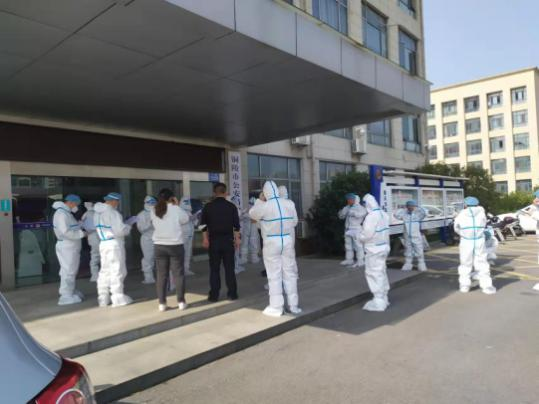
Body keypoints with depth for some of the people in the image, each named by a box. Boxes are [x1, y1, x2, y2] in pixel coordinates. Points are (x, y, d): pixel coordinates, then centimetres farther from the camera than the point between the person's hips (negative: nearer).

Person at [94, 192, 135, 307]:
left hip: (103, 244, 8)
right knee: (117, 271, 1)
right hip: (114, 244, -8)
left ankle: (103, 299, 20)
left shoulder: (97, 213, 11)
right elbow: (120, 231, -20)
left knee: (105, 271, 14)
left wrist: (126, 223, 13)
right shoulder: (112, 213, -16)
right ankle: (118, 298, 6)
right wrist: (128, 225, 0)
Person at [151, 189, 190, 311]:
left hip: (159, 246, 3)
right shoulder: (176, 209, -9)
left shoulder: (154, 211, 1)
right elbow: (186, 219, 4)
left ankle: (162, 303, 11)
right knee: (178, 274, 7)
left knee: (161, 275, 9)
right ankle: (181, 302, 11)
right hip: (175, 245, -3)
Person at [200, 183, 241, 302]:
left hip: (214, 240, 0)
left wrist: (205, 239, 7)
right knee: (229, 267, 7)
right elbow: (236, 225, -1)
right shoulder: (231, 206, -1)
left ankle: (214, 295, 9)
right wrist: (237, 239, 7)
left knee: (214, 269, 6)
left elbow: (204, 225, 1)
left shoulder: (208, 207, 0)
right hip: (228, 240, 0)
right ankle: (232, 293, 11)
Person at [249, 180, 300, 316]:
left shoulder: (264, 206, -12)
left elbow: (252, 214, 6)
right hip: (288, 242, 4)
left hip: (272, 243, -3)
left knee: (274, 275, 4)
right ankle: (293, 305, 18)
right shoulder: (289, 203, 0)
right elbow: (294, 221, 7)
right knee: (290, 273, 11)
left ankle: (276, 307, 8)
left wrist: (260, 200, 14)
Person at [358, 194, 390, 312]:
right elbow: (384, 231, 9)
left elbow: (366, 234, -21)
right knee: (381, 272, 18)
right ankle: (383, 298, 30)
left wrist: (360, 236, 0)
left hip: (374, 249, -9)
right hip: (383, 247, 9)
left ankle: (379, 302, 3)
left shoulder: (371, 216, -22)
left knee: (374, 273, -1)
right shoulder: (383, 214, 5)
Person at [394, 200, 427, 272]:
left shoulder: (418, 214, -4)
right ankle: (407, 265, 22)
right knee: (408, 251, 13)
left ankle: (421, 265, 12)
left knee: (419, 252, 2)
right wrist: (404, 209, -2)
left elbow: (424, 213, -19)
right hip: (407, 237, 3)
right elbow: (396, 214, -2)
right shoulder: (404, 214, 3)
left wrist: (417, 208, -13)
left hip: (417, 237, -3)